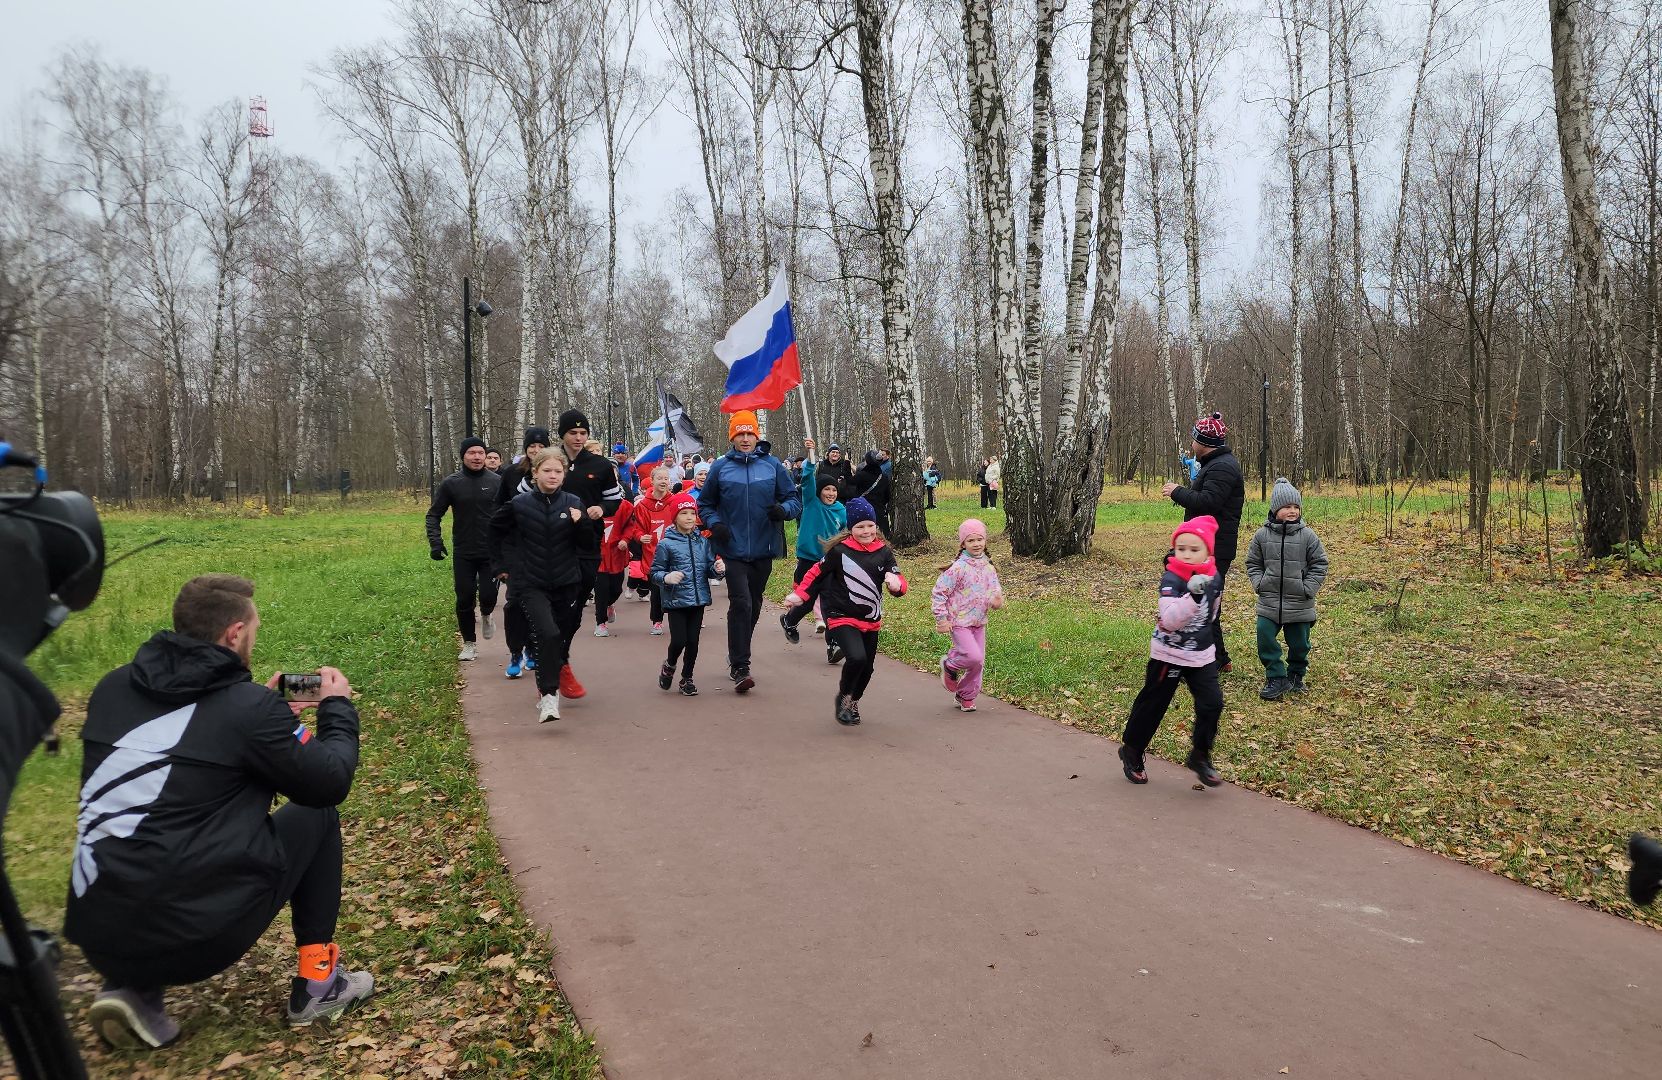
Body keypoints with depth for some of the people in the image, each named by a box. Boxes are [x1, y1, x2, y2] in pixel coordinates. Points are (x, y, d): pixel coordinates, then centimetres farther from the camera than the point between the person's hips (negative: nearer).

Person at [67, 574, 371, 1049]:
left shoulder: (113, 688, 6)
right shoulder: (251, 708, -12)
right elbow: (330, 784, 1)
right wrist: (338, 708, 17)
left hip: (97, 935, 6)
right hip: (197, 935, -6)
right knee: (316, 815, 15)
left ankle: (134, 989, 17)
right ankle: (318, 984, 19)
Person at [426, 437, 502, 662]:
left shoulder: (496, 481, -2)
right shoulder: (450, 483, -2)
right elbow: (434, 515, 4)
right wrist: (435, 542, -9)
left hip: (491, 552, -1)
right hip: (463, 553, 1)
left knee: (488, 596, -10)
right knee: (465, 600, 4)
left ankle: (486, 616, 26)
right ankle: (469, 644, 21)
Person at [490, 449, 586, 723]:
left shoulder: (573, 504, -2)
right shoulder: (519, 504, -5)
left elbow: (586, 544, 0)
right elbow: (496, 530, 12)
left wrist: (580, 523, -18)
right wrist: (500, 565, 13)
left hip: (566, 584, 3)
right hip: (531, 584, -2)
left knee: (564, 635, 13)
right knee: (548, 633, -21)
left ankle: (554, 673, 39)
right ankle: (549, 696, -16)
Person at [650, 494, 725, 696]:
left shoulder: (703, 542, 5)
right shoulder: (666, 544, -6)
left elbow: (709, 570, 12)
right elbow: (655, 572, -3)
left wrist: (717, 569, -10)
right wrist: (666, 577, -22)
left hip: (699, 599, 3)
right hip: (676, 601, -3)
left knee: (693, 641, 5)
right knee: (679, 640, -7)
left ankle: (687, 678, 24)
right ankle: (669, 666, 26)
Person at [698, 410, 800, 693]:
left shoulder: (772, 465, 2)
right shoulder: (720, 467, 1)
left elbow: (794, 499, 6)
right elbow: (705, 504, 11)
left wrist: (783, 509, -16)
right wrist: (715, 524, -9)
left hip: (763, 549, 2)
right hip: (733, 550, -2)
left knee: (753, 606, 14)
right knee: (741, 604, -14)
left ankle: (737, 657, 34)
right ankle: (740, 667, -8)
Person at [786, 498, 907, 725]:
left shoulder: (883, 552, -2)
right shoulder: (840, 551, -10)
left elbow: (900, 586, -4)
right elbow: (818, 572, 1)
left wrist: (896, 583, -27)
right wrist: (800, 594, -6)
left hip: (871, 621, 4)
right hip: (842, 618, -4)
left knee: (867, 667, 13)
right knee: (856, 657, -24)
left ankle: (853, 702, 42)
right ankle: (844, 696, 4)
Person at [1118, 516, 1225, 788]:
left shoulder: (1214, 577, -2)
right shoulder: (1171, 580, -21)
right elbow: (1170, 619, -35)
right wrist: (1193, 595, -46)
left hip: (1202, 654, 5)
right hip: (1169, 654, -5)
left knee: (1212, 703, -4)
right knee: (1152, 704, 6)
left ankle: (1200, 756, 16)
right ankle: (1131, 751, 27)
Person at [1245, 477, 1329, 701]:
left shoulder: (1308, 536, -5)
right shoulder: (1262, 535, -2)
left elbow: (1319, 565, 0)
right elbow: (1253, 563, 9)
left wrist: (1308, 588, -8)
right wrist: (1259, 583, -4)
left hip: (1299, 603, -1)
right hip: (1269, 601, 1)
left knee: (1299, 643, 9)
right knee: (1265, 638, -8)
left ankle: (1296, 676, 32)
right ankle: (1277, 678, 4)